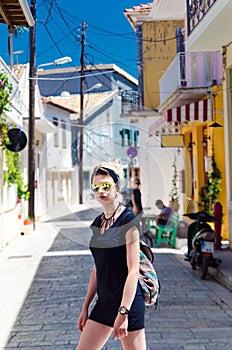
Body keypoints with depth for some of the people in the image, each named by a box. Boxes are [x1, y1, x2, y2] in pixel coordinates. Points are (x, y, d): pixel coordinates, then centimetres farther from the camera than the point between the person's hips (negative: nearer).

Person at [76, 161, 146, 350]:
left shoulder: (128, 220, -12)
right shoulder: (97, 223, 11)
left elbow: (133, 271, -16)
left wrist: (123, 312, -21)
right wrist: (86, 307, 16)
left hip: (127, 302, -7)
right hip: (104, 302, 8)